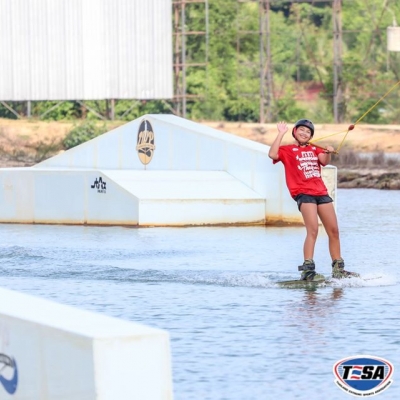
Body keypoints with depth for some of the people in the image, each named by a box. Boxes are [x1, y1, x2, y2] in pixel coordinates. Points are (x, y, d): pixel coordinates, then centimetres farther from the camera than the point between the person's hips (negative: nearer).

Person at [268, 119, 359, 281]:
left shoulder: (314, 149, 22)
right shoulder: (287, 150, 8)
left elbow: (324, 161, 2)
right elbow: (272, 154, -13)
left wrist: (328, 153, -18)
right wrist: (281, 134, -10)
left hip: (321, 192, 6)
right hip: (303, 193, -6)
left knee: (334, 231, 7)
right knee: (313, 230, -20)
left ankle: (338, 269, 17)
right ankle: (307, 270, -21)